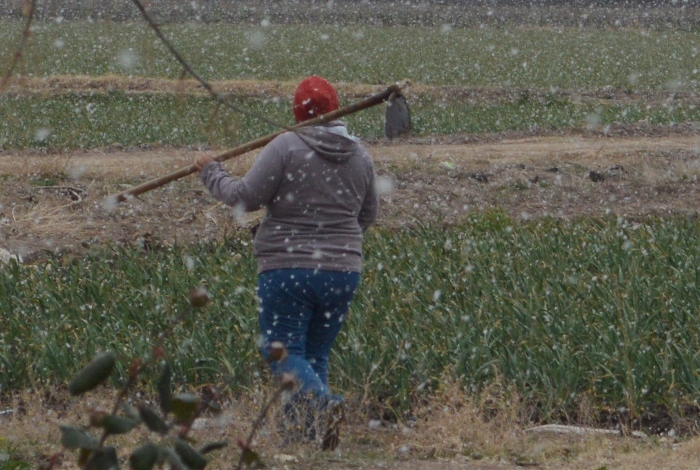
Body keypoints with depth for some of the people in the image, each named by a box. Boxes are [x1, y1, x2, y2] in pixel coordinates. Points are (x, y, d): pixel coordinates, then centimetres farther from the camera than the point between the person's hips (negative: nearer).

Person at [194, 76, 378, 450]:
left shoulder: (285, 147, -10)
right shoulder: (359, 155, 7)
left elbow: (245, 197, -11)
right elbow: (368, 214, 17)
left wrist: (211, 173, 6)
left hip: (288, 268, -5)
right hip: (343, 271, 5)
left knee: (284, 352, -2)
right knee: (316, 355, 14)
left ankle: (324, 404, -28)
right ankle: (304, 430, 6)